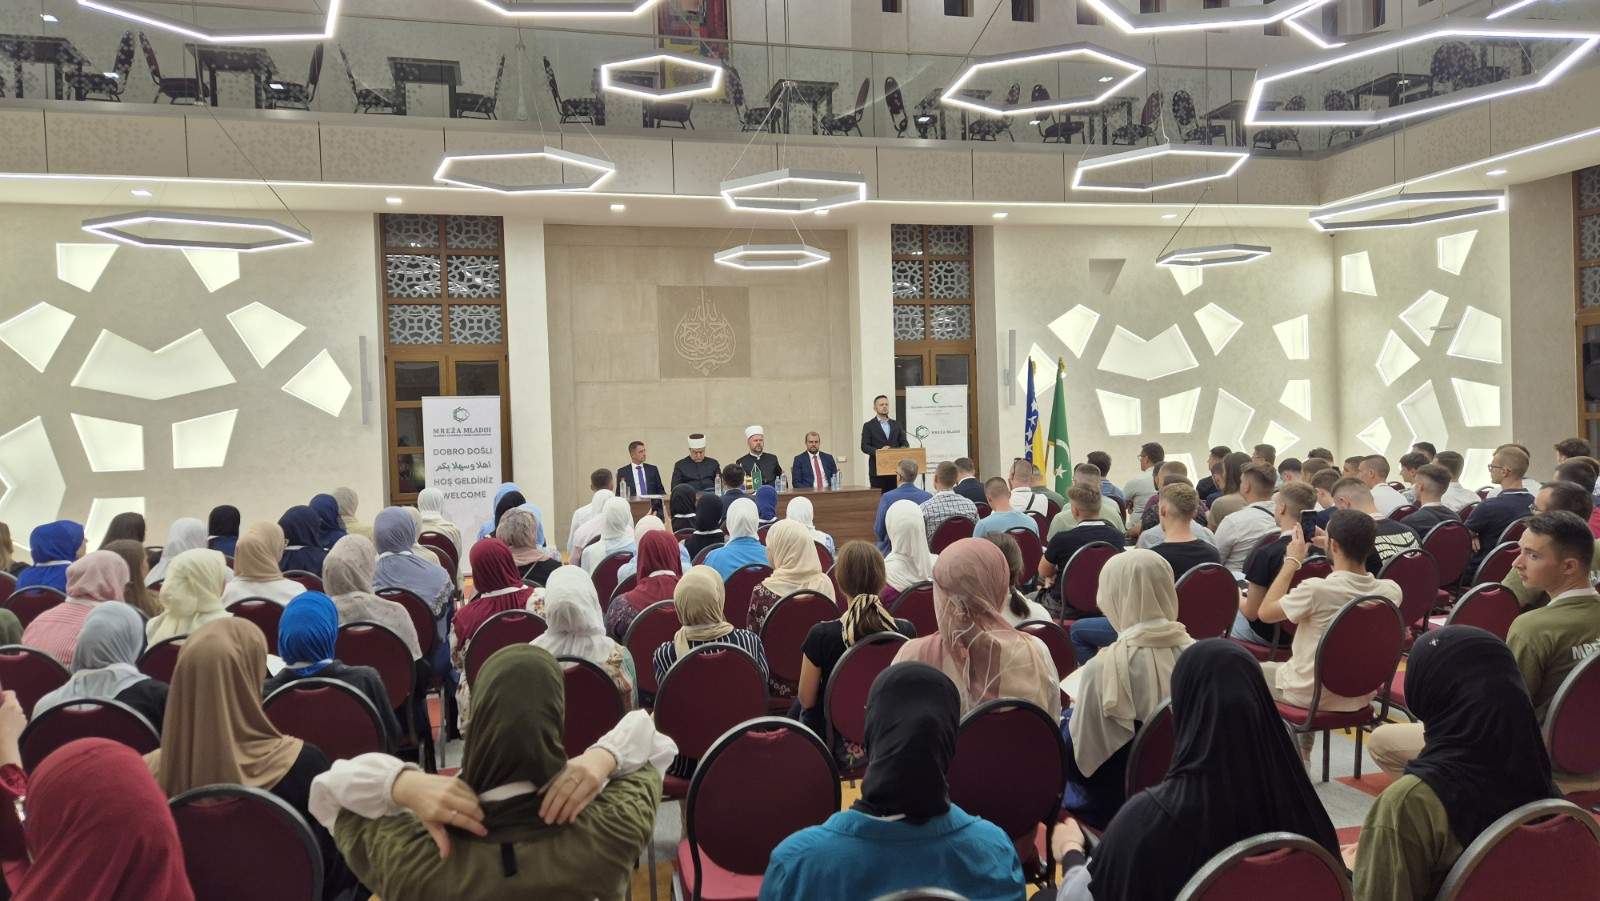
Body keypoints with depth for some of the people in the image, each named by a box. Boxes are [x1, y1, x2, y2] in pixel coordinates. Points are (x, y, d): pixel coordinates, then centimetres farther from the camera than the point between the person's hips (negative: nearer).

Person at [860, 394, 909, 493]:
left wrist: (903, 449, -12)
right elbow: (864, 447, -4)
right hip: (877, 470, -3)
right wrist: (878, 451, -22)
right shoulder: (868, 426, 3)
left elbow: (904, 442, 12)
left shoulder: (896, 425, 15)